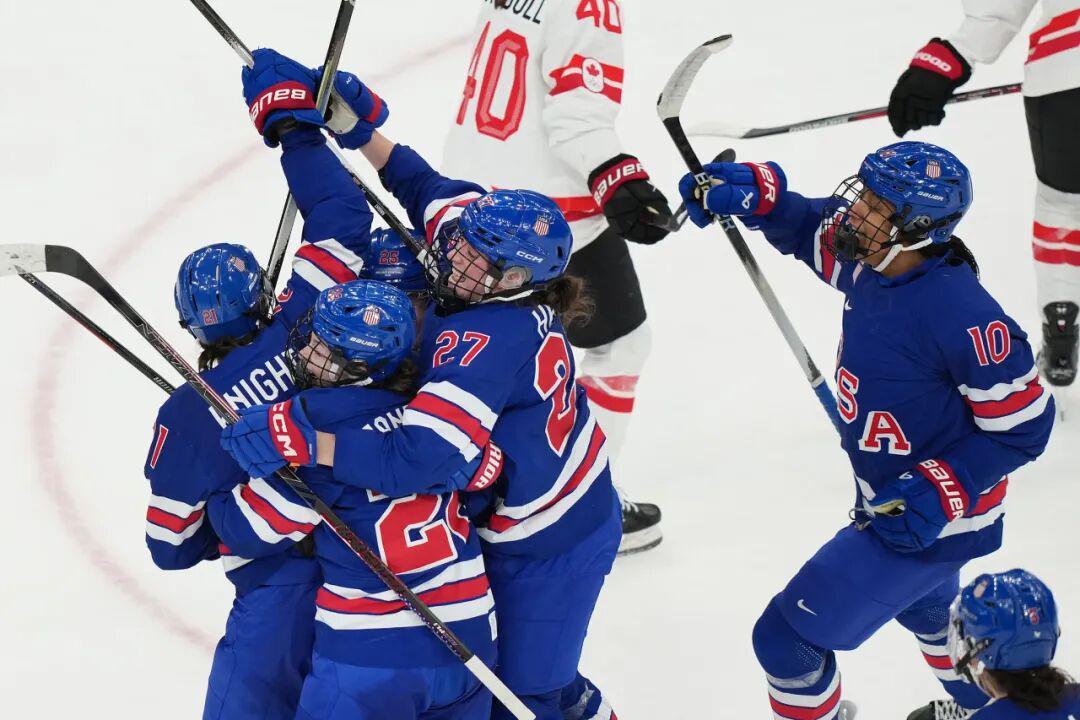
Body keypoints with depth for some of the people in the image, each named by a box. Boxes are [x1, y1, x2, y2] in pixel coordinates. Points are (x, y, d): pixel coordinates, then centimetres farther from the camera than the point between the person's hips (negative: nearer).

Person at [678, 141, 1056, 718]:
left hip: (933, 522, -9)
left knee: (786, 639, -4)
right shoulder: (869, 265, -11)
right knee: (924, 605, 38)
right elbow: (809, 227, 9)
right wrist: (750, 190, -11)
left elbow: (1022, 427, -24)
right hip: (893, 501, 9)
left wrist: (938, 495, -28)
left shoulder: (962, 318, -33)